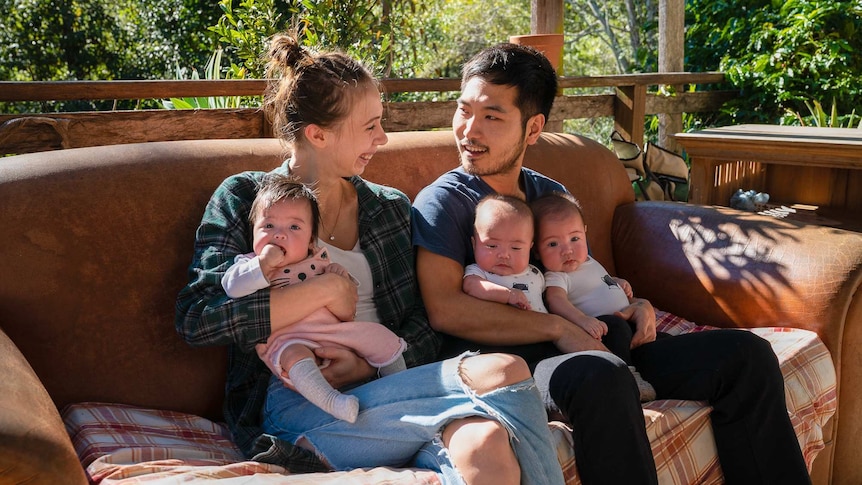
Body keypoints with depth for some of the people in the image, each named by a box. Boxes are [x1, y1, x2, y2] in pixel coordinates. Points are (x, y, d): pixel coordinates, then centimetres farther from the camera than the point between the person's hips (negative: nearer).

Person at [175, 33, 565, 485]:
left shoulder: (390, 207, 18)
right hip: (296, 402, -4)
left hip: (385, 388, 5)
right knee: (506, 374, -26)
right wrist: (328, 287, -11)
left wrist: (373, 364, -10)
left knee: (485, 445, -31)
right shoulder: (243, 198, 6)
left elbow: (424, 328, 11)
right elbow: (196, 316, -9)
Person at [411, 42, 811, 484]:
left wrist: (630, 306, 5)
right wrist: (557, 328, -17)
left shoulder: (553, 195, 20)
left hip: (594, 349, 7)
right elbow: (445, 310, -14)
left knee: (745, 354, -3)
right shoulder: (442, 202, -1)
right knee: (601, 375, -40)